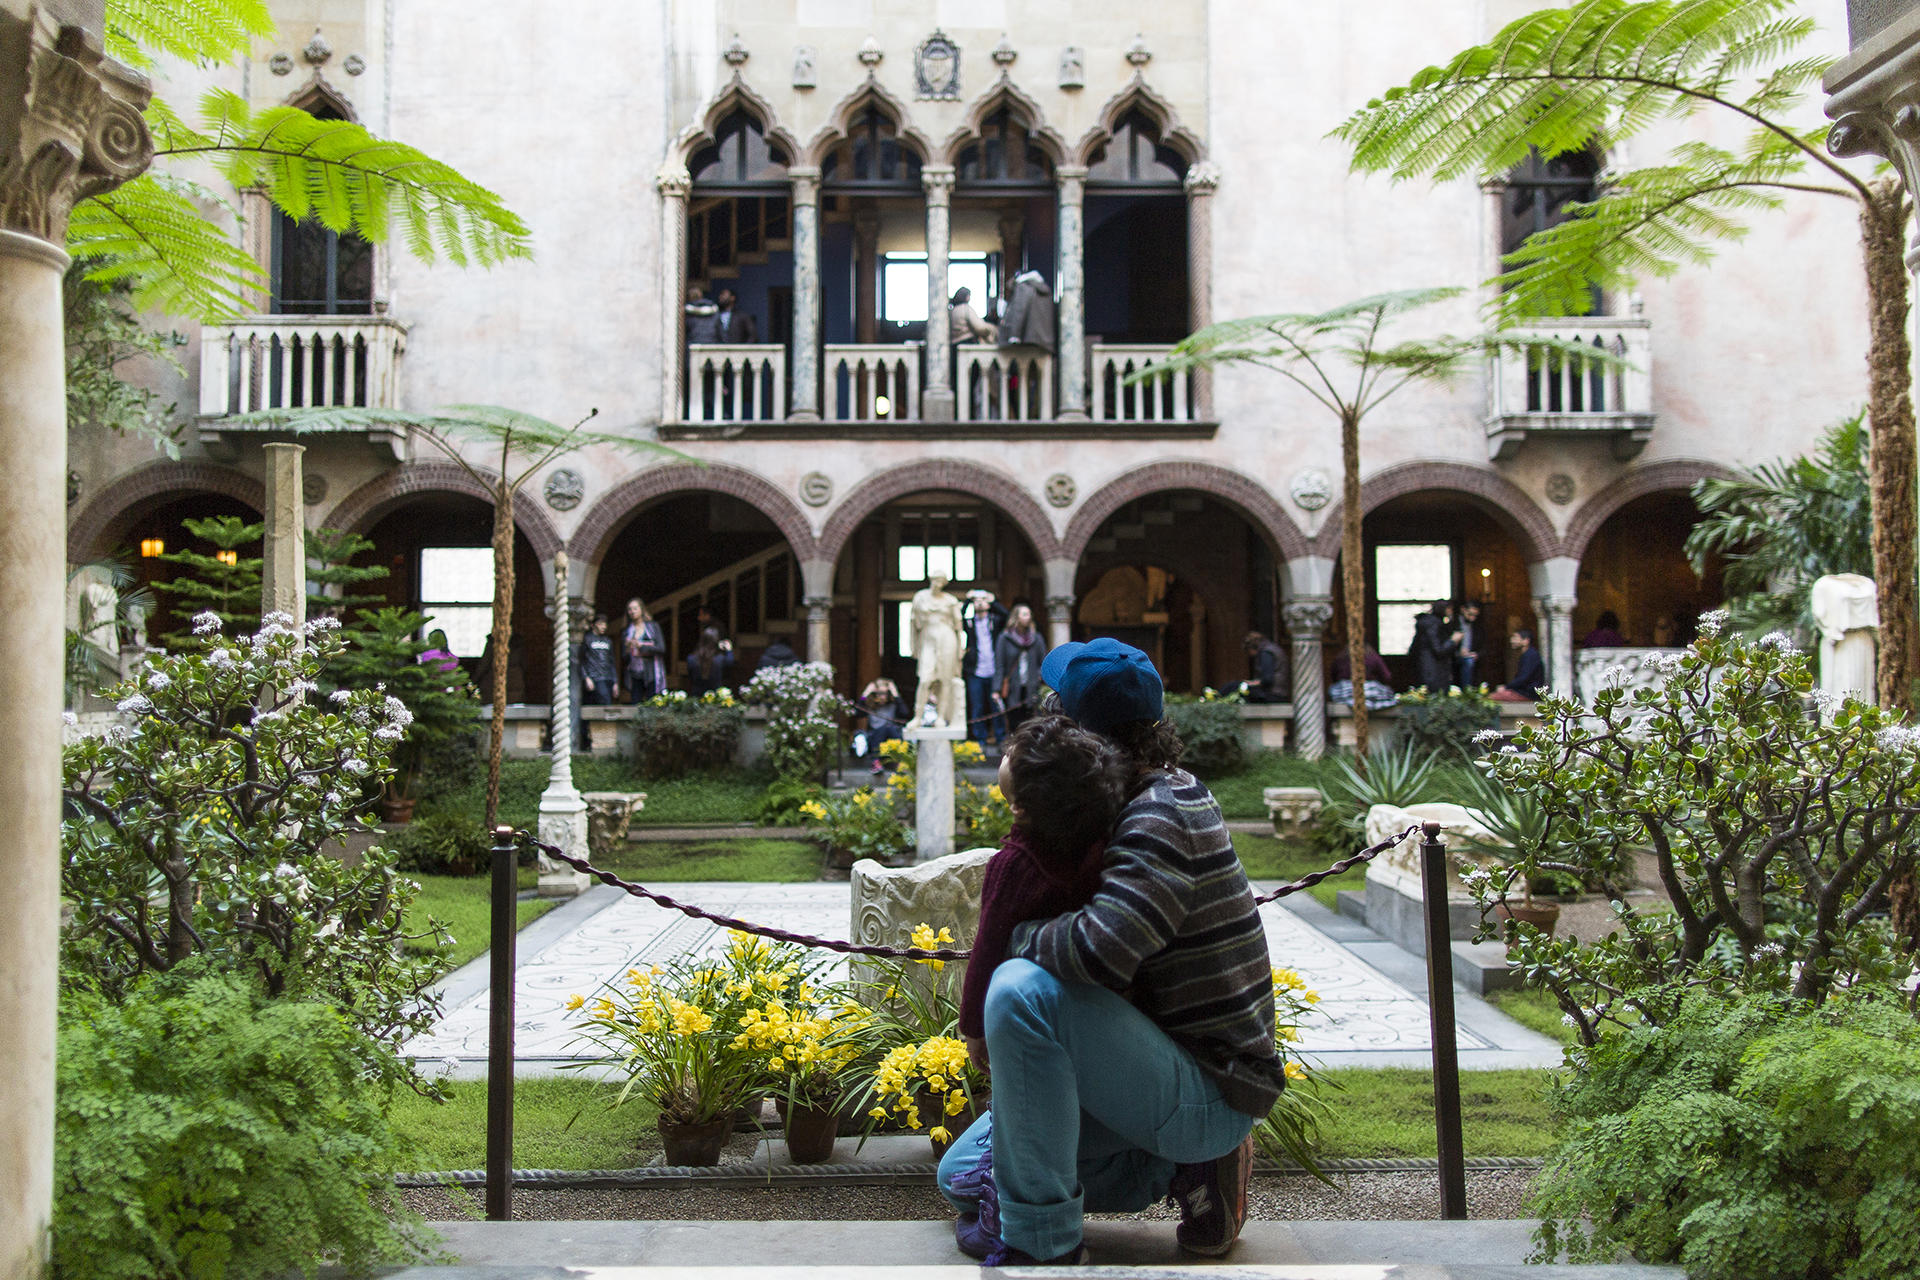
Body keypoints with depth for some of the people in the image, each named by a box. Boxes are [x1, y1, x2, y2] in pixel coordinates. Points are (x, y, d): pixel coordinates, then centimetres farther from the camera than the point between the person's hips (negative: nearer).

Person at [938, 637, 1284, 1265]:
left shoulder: (1162, 816, -21)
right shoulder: (1170, 792, 10)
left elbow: (1100, 950, -38)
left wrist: (1012, 937, -16)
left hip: (1209, 1095, -10)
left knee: (1024, 988, -33)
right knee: (963, 1175, 15)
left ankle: (1042, 1241, -21)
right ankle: (1183, 1170, 10)